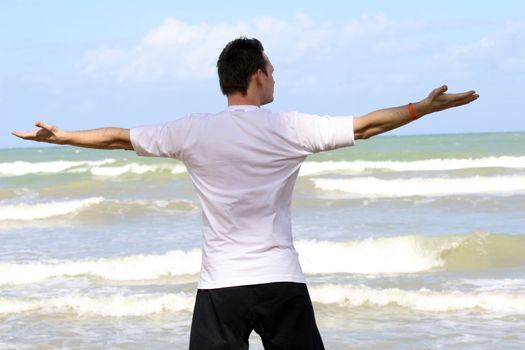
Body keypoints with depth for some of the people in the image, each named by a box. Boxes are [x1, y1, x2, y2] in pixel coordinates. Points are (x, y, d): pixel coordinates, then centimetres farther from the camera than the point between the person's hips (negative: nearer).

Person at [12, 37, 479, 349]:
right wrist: (424, 107, 9)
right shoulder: (289, 129, -3)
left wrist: (59, 136, 21)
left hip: (221, 284, 0)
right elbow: (364, 126, 0)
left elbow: (120, 138, 8)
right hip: (281, 279, 0)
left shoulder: (194, 131, -1)